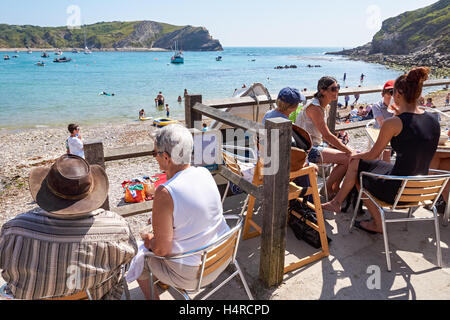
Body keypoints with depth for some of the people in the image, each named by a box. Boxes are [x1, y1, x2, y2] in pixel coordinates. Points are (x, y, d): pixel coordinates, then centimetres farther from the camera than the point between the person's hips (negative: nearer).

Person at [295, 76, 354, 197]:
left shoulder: (323, 105, 11)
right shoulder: (314, 107, -20)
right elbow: (327, 135, -22)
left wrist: (340, 143, 4)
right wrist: (349, 151, -17)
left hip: (317, 144, 10)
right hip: (308, 150, -10)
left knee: (350, 153, 7)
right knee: (347, 159, -15)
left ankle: (335, 190, 17)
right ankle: (327, 191, 3)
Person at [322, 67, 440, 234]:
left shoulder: (394, 123, -18)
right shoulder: (434, 122, 2)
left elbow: (373, 154, -5)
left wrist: (355, 155, 15)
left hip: (398, 191, -7)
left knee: (356, 164, 18)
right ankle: (337, 202, 35)